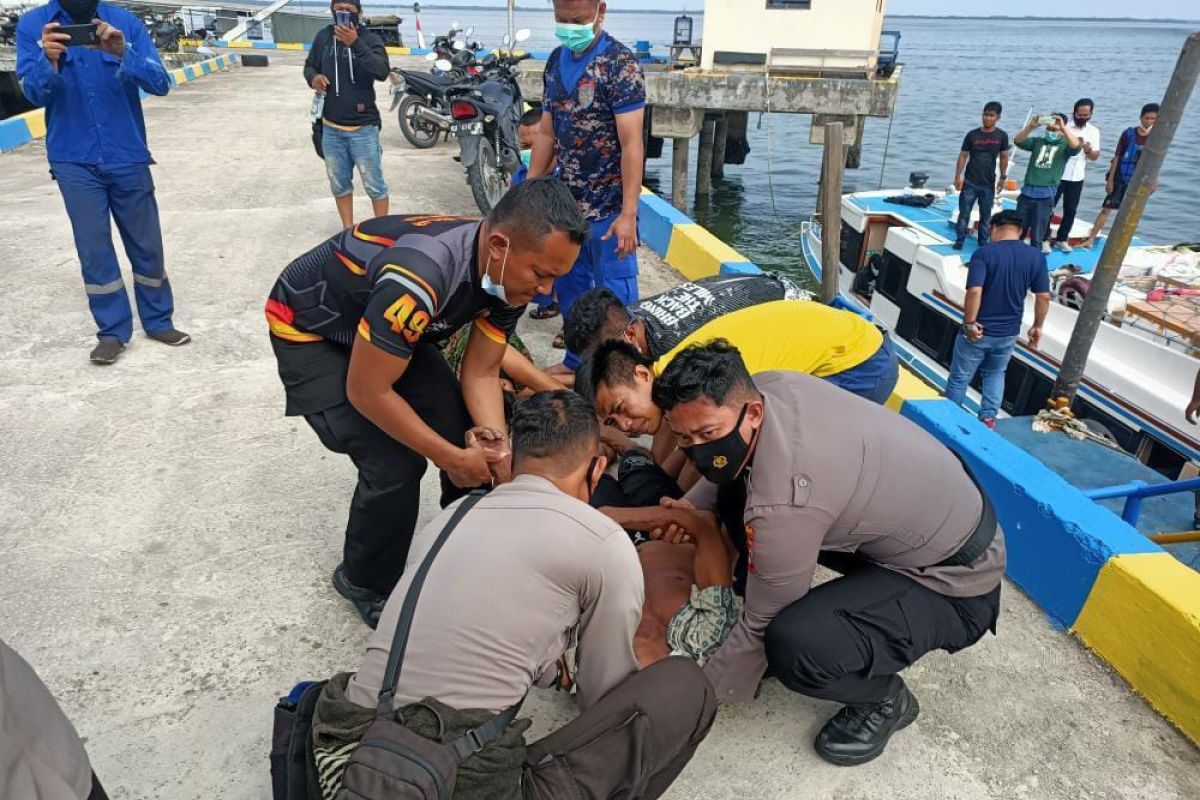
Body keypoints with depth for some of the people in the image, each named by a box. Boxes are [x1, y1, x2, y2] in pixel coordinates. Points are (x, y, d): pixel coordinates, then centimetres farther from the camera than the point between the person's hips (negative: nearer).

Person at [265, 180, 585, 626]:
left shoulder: (511, 269, -16)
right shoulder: (420, 277, -41)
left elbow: (481, 373, -8)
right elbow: (367, 392, -31)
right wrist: (451, 458, -23)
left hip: (386, 326, 7)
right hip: (308, 330, -7)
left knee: (468, 431, -2)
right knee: (395, 465, -17)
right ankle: (367, 585, 11)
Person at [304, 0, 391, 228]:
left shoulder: (369, 38, -9)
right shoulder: (323, 36, 4)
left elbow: (382, 72, -26)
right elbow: (310, 65, 15)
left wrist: (356, 44, -37)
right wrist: (313, 77, -8)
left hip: (363, 128, -5)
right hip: (331, 127, 5)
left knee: (374, 185, 2)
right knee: (339, 184, 14)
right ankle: (348, 231, 27)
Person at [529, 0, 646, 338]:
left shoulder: (620, 63, -11)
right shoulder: (556, 61, 9)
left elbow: (631, 142, -17)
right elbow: (547, 133, 14)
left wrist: (628, 213, -23)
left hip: (608, 208, -7)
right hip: (566, 203, 7)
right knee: (568, 288, 16)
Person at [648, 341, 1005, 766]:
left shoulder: (781, 503, -36)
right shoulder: (763, 386, -13)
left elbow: (761, 626, -20)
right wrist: (691, 505, -4)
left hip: (954, 578, -8)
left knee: (794, 647, -32)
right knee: (736, 499, 4)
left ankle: (885, 700, 2)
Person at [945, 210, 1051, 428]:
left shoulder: (984, 253, -15)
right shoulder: (1036, 257, -3)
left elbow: (975, 291, -26)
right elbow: (1044, 296, -2)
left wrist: (969, 323, -17)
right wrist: (1037, 326, 10)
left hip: (978, 331, -4)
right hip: (1008, 333, 4)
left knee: (959, 378, 12)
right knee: (995, 374, 28)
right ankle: (988, 417, 25)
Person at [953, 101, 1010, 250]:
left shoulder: (1001, 136, -1)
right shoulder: (972, 135, -3)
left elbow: (1003, 158, 6)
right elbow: (963, 156, 1)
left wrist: (1003, 178, 3)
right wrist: (957, 177, -4)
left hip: (988, 184, 1)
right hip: (969, 182, -1)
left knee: (986, 216, 8)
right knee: (964, 213, 1)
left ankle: (983, 243, 17)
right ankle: (959, 241, 11)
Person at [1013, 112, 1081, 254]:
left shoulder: (1065, 145, 5)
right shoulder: (1037, 141, 12)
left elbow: (1076, 145, -17)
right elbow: (1017, 141, -3)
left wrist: (1063, 127, -23)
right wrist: (1031, 126, -18)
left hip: (1045, 196, -3)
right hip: (1027, 192, 3)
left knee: (1037, 236, 1)